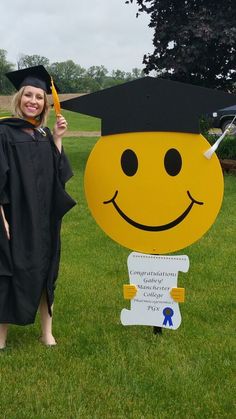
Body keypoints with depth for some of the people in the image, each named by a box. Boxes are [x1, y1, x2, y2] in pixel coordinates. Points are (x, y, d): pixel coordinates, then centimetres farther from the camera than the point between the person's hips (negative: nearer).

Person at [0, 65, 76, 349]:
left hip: (44, 218, 5)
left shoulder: (45, 135, 9)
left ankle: (46, 332, 22)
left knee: (45, 272, 10)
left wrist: (57, 139, -3)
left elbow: (58, 176, 3)